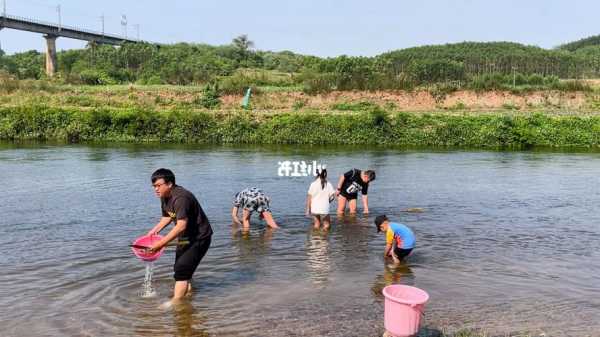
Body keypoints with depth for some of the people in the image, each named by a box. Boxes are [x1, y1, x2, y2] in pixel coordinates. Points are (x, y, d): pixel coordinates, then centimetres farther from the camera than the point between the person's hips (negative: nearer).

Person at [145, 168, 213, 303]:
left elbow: (181, 226, -35)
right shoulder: (165, 197, 0)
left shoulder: (181, 198, -30)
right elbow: (168, 216, 16)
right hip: (185, 237, 10)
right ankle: (187, 290, 43)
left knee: (182, 269, -15)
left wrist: (161, 243, -34)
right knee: (179, 267, 22)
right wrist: (155, 230, 3)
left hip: (199, 237, -10)